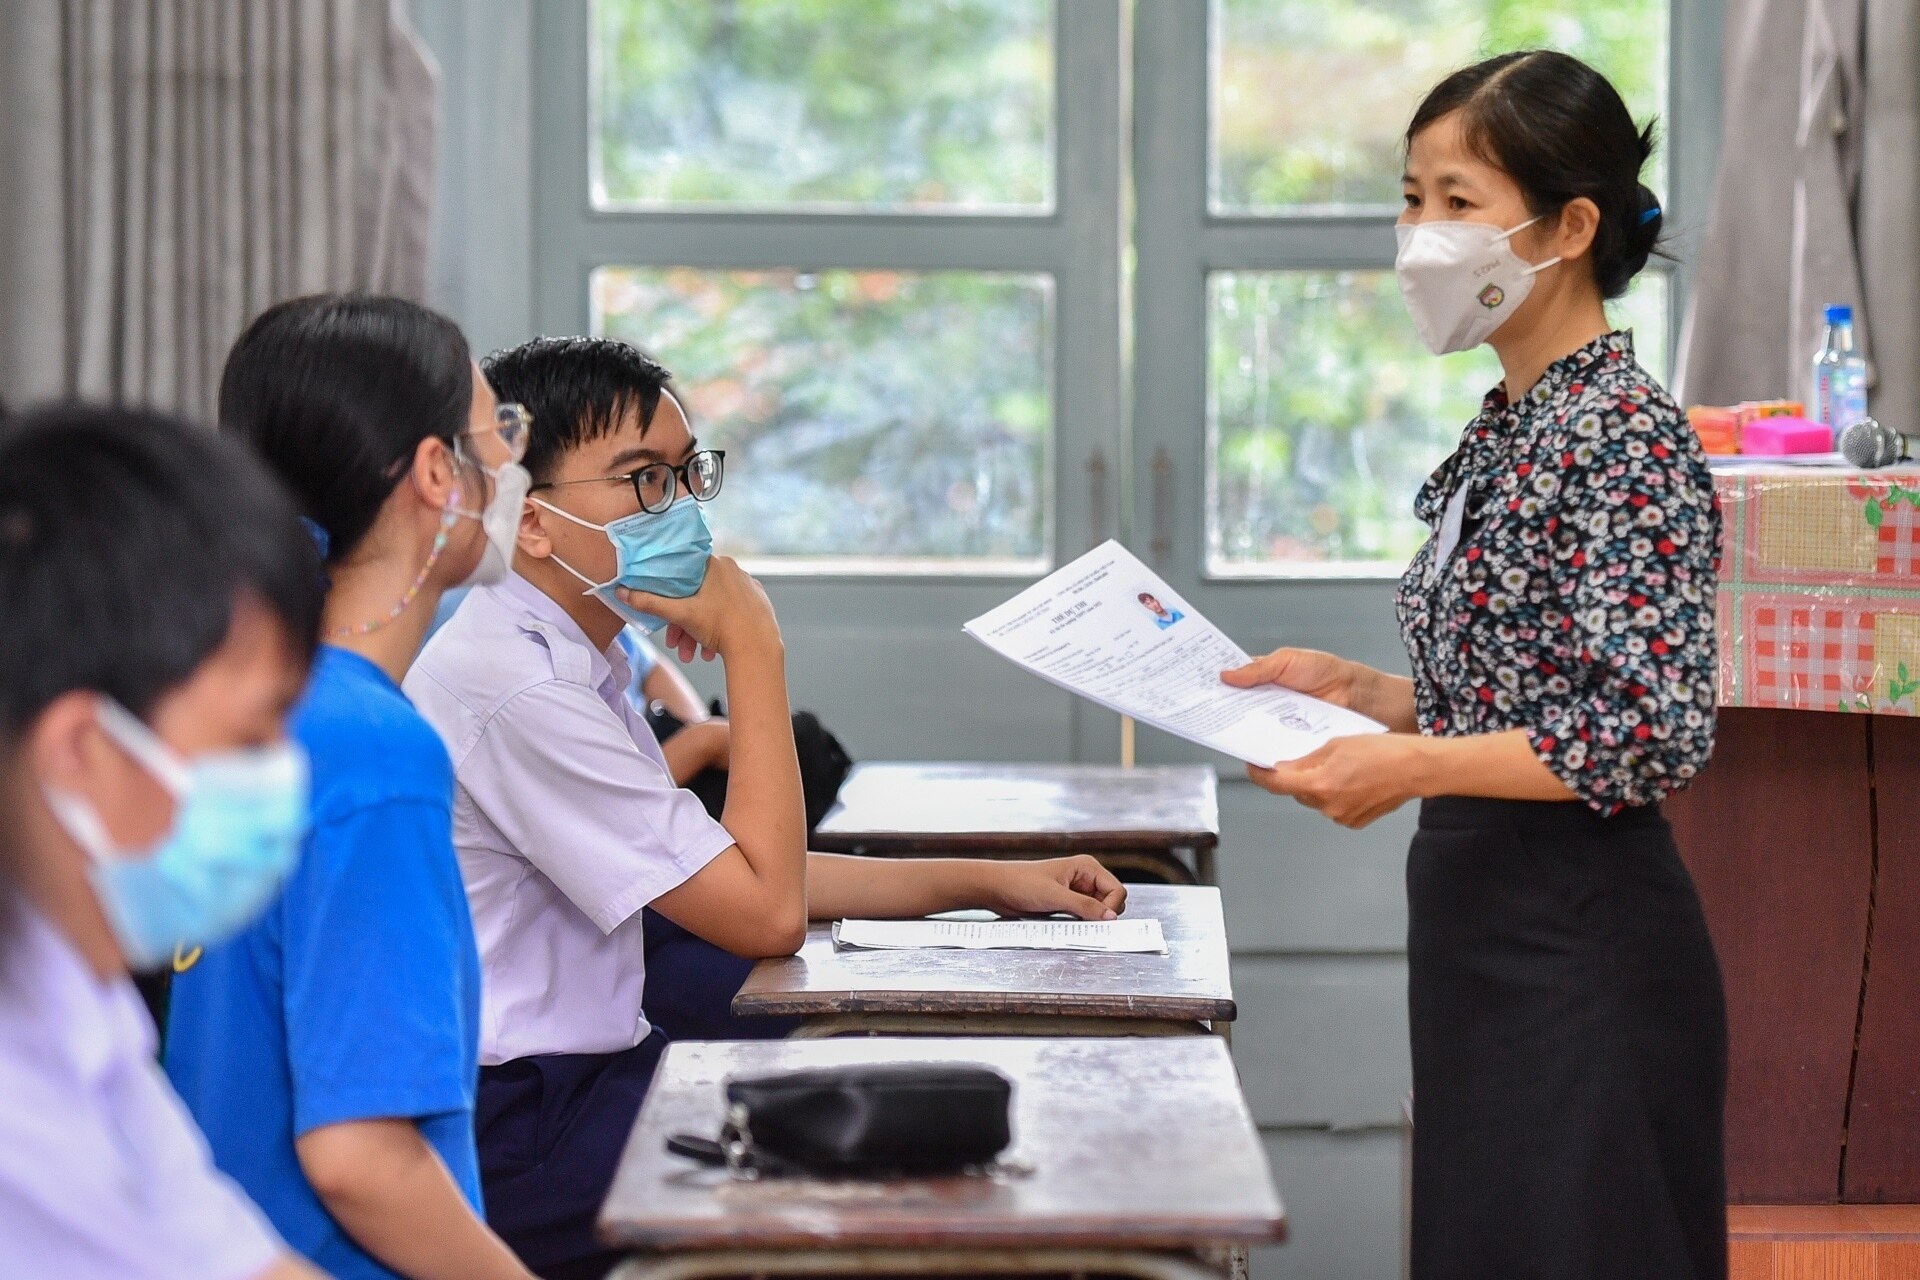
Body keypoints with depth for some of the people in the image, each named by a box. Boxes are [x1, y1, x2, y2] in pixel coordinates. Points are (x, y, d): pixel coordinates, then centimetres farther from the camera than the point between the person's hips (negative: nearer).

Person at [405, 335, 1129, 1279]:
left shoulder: (572, 658, 11)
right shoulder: (515, 688, -21)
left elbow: (724, 868, 18)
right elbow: (766, 912, -20)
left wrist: (991, 883, 14)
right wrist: (754, 648, -15)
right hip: (506, 1140, -10)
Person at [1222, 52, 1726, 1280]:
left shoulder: (1626, 436, -15)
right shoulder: (1505, 429, 12)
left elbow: (1659, 735, -22)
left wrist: (1409, 766, -22)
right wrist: (1357, 688, 7)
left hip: (1584, 948, -9)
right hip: (1479, 926, 9)